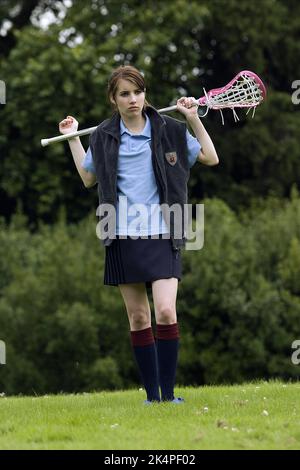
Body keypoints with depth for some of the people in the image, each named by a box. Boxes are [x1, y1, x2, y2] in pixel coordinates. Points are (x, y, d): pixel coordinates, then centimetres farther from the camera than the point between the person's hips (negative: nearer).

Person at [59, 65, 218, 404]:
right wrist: (73, 139, 16)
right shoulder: (104, 136, 8)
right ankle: (151, 395, 10)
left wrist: (194, 119, -1)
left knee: (165, 312, -15)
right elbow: (88, 178, 20)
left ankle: (168, 393, -8)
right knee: (138, 318, 3)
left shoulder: (169, 129, 2)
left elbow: (210, 158, 8)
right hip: (123, 237, 2)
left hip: (162, 235, -2)